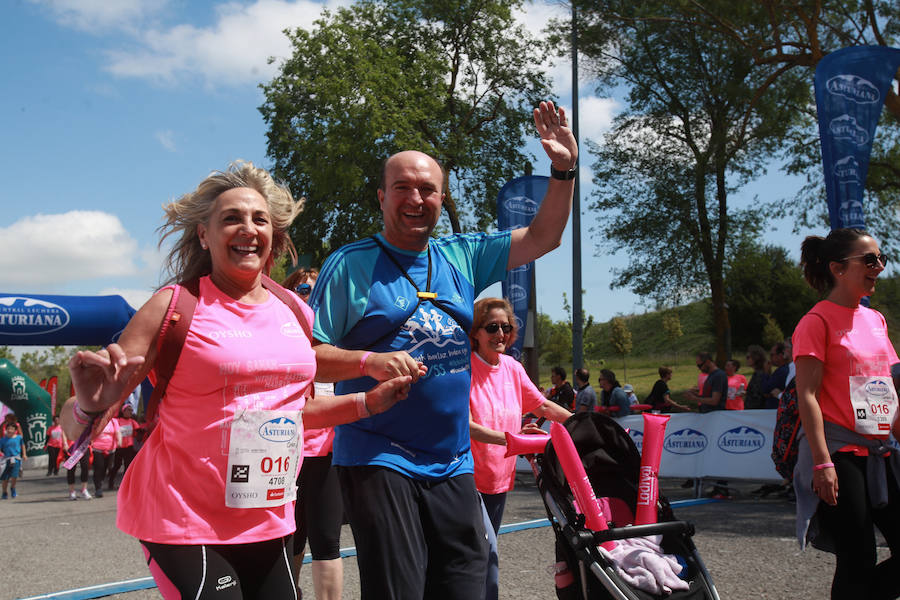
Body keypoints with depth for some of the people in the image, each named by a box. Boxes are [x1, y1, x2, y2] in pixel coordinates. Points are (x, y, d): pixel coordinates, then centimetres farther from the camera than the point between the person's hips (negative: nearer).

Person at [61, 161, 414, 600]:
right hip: (184, 523, -5)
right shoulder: (177, 306, -8)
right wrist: (90, 406, -32)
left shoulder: (293, 310, 6)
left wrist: (370, 401, 11)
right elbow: (76, 425, -10)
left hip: (270, 523, 5)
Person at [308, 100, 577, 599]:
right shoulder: (351, 265, -4)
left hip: (453, 465, 5)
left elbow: (542, 238, 12)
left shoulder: (462, 257, 10)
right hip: (378, 459, -5)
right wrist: (369, 362, -22)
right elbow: (307, 353, -5)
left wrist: (563, 169, 1)